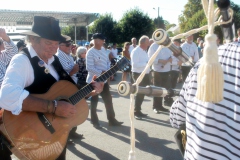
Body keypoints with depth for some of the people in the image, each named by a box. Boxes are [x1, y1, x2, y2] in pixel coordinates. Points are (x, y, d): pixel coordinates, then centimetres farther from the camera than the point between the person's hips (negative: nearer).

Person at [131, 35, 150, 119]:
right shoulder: (135, 51, -16)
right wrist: (147, 63, -25)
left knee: (143, 92, 14)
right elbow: (135, 64, -25)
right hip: (138, 74, -9)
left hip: (145, 74, 9)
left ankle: (138, 111, 26)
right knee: (140, 93, -2)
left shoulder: (144, 51, 13)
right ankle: (136, 112, 11)